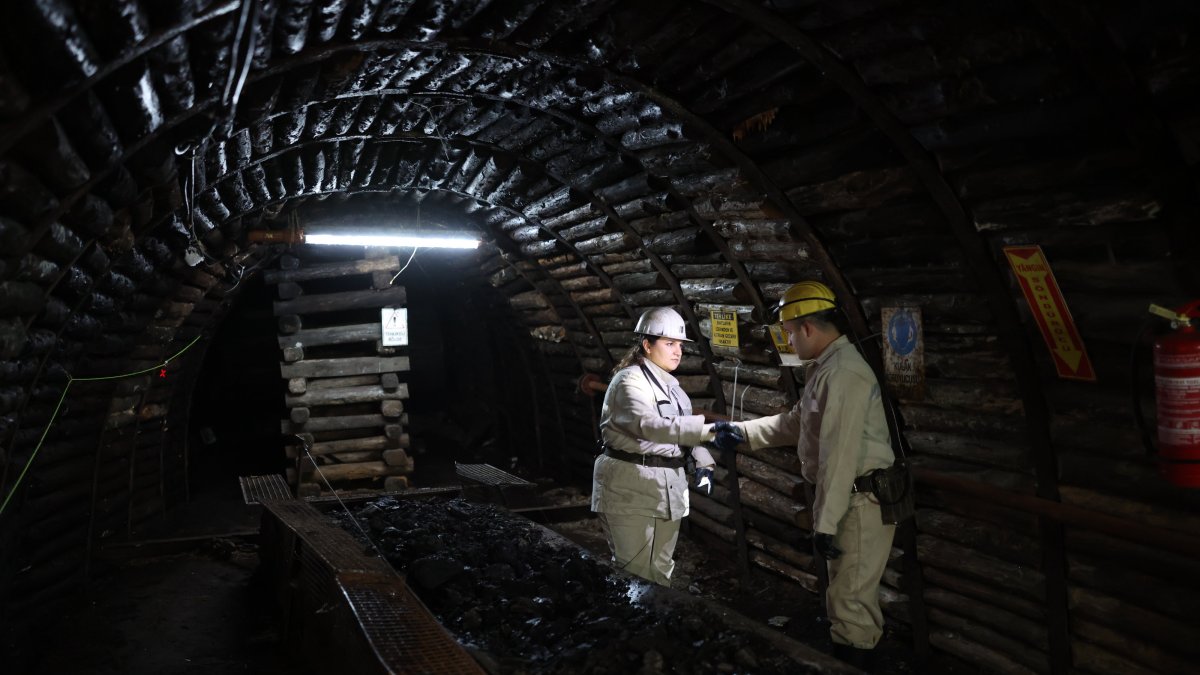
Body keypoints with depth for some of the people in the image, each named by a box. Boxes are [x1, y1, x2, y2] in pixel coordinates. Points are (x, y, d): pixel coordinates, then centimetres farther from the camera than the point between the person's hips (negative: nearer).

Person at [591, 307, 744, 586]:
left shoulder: (670, 384, 14)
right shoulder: (630, 379, -16)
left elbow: (683, 425, 23)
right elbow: (649, 424, -33)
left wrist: (703, 460, 3)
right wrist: (709, 430, -41)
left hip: (667, 484, 9)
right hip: (630, 485, -9)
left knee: (661, 568, 16)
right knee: (636, 571, -6)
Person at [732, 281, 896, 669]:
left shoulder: (843, 372, -21)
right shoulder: (825, 367, 13)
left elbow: (839, 455, -26)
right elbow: (796, 423, 25)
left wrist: (825, 522, -25)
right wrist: (742, 431, 23)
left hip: (859, 501, -11)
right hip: (846, 499, 11)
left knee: (850, 601, -4)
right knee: (853, 596, 20)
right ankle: (853, 659, 33)